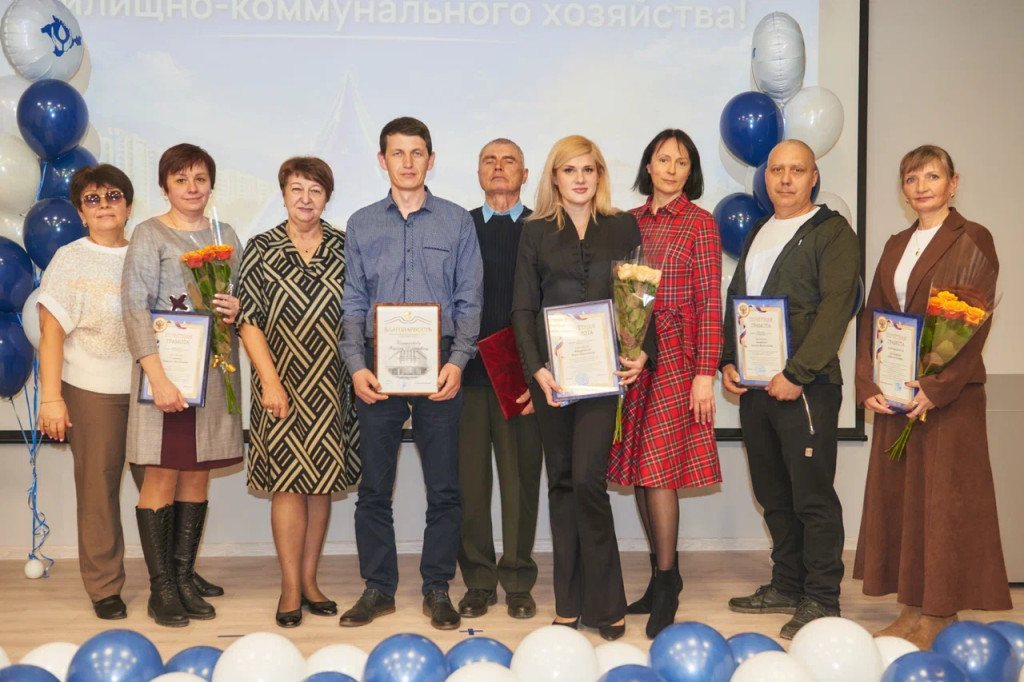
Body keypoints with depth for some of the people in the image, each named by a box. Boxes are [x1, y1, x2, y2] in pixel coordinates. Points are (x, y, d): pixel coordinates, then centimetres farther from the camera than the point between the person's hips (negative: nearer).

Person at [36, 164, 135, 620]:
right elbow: (51, 333, -3)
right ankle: (104, 586, 13)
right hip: (92, 391, -2)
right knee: (98, 485, 2)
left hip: (147, 387, 3)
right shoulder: (70, 260, 1)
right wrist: (51, 397, -10)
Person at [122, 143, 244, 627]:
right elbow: (135, 308, -10)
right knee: (162, 476, -2)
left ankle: (185, 579, 17)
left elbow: (240, 298, 22)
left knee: (198, 475, 8)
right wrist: (158, 375, -20)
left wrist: (236, 310, -4)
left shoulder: (224, 235, 14)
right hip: (166, 368, -5)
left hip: (214, 370, 5)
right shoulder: (149, 234, -2)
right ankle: (161, 588, 8)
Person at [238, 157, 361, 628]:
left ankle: (309, 580, 19)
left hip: (332, 388, 2)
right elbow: (249, 321, -2)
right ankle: (290, 588, 8)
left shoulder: (345, 249, 7)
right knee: (287, 482, -2)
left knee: (322, 482, 7)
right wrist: (269, 381, -9)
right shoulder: (261, 249, 2)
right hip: (283, 386, -2)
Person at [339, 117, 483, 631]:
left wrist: (457, 363, -9)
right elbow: (353, 304, 8)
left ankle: (437, 589, 15)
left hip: (438, 367, -1)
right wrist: (357, 366, -5)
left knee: (443, 487, 2)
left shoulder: (457, 222, 6)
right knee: (374, 486, 5)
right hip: (377, 367, 1)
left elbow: (469, 302, 4)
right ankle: (378, 588, 18)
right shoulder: (361, 225, 10)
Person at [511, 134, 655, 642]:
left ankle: (604, 605, 2)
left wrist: (641, 352, -8)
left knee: (587, 480, -11)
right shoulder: (536, 232, 9)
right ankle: (570, 604, 15)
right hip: (550, 369, 2)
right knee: (561, 482, 6)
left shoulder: (623, 228, 10)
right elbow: (523, 306, 4)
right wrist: (536, 367, -9)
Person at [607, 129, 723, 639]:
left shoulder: (699, 223, 0)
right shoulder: (630, 222, 12)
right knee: (638, 468, 7)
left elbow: (710, 302, -4)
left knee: (658, 468, -8)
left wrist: (706, 372, -10)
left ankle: (666, 586, 5)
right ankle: (662, 574, 21)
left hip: (674, 354, -5)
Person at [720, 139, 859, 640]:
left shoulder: (832, 233, -4)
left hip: (804, 386, -7)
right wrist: (728, 362, 8)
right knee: (773, 495, 13)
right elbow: (734, 301, 21)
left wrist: (796, 373, -18)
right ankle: (787, 586, 24)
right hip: (752, 385, 7)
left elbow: (835, 308, -13)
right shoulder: (757, 234, 19)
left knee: (813, 497, -3)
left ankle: (820, 600, 6)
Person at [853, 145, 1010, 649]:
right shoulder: (896, 245, 15)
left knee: (945, 500, -1)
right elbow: (873, 317, 12)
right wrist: (868, 385, 0)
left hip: (949, 394, -6)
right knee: (897, 496, 7)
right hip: (895, 396, 6)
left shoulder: (971, 239, -4)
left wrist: (937, 388, -19)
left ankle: (940, 617, 9)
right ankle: (910, 610, 17)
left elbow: (975, 324, -11)